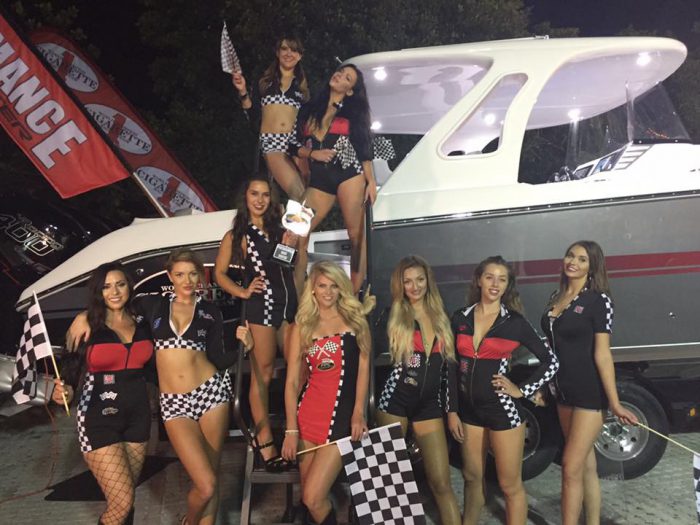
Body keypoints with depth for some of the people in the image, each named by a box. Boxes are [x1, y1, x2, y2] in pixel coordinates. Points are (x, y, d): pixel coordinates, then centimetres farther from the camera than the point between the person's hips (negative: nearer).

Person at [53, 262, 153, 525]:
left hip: (137, 416, 4)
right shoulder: (87, 326, -6)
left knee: (126, 496, 14)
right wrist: (65, 390, -29)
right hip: (99, 419, -4)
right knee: (122, 502, -10)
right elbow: (70, 369, -10)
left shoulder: (141, 322, 5)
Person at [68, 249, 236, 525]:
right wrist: (84, 315, -2)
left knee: (210, 478, 5)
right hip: (174, 402, -1)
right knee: (206, 484, -7)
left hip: (211, 391, 1)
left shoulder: (210, 312, 7)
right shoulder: (154, 304, 7)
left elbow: (219, 360, 3)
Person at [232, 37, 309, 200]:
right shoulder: (266, 80, 15)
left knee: (304, 196, -14)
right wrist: (243, 91, -3)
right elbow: (252, 113, 9)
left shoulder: (302, 84, 19)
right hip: (270, 141, -2)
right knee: (299, 195, -23)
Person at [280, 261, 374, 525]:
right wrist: (291, 429, -2)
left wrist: (358, 412, -9)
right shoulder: (301, 325, 9)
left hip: (343, 414, -2)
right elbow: (292, 380, 5)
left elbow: (363, 367, 3)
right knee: (309, 496, 7)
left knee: (313, 498, -10)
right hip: (309, 413, 3)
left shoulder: (355, 319, 7)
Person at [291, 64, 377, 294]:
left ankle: (355, 296, 0)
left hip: (349, 174, -2)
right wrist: (313, 153, -4)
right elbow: (295, 145, 14)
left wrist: (371, 181, 1)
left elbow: (364, 148, 8)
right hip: (319, 180, 3)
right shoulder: (310, 109, 18)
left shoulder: (353, 111, 12)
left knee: (356, 234, -5)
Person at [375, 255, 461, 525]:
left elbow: (449, 366, 11)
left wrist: (452, 410, 8)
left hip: (430, 405, 2)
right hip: (395, 402, -2)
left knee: (441, 483, 0)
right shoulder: (392, 316, -1)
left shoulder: (441, 317, 9)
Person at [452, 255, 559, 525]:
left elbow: (550, 361, -1)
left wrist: (522, 391, -6)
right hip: (469, 409, 4)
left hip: (502, 409, -3)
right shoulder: (460, 318, 3)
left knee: (510, 484, 3)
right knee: (472, 477, 16)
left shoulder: (515, 322, -5)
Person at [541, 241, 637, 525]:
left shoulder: (598, 300, -11)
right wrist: (544, 384, 13)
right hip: (565, 390, 7)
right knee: (586, 464, 14)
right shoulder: (556, 297, 8)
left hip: (590, 391, -7)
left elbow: (602, 354, -15)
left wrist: (614, 403, -16)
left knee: (571, 468, -7)